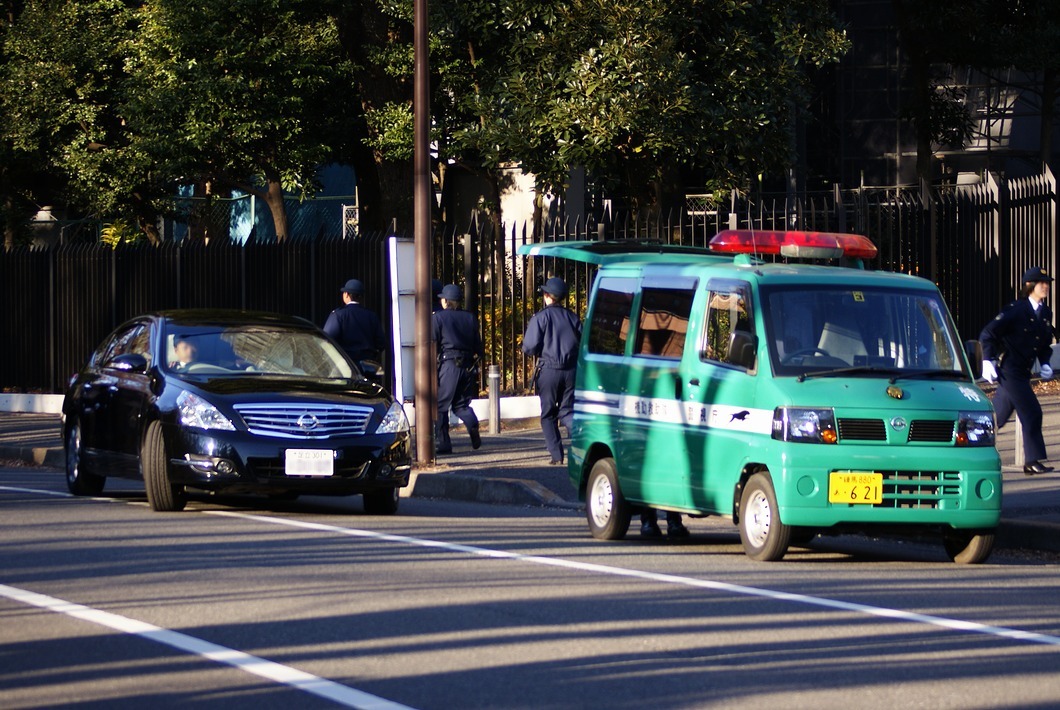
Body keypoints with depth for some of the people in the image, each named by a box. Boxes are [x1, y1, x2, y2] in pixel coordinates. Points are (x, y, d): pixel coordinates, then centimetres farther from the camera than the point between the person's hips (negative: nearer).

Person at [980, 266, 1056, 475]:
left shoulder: (1046, 313, 10)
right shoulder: (1015, 309, -12)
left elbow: (1045, 344, 21)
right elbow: (988, 334, -11)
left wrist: (1045, 364, 4)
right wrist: (987, 361, -19)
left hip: (1022, 373, 8)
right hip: (1009, 370, -8)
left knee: (997, 417, 13)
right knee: (1031, 413, -11)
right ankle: (1033, 461, -5)